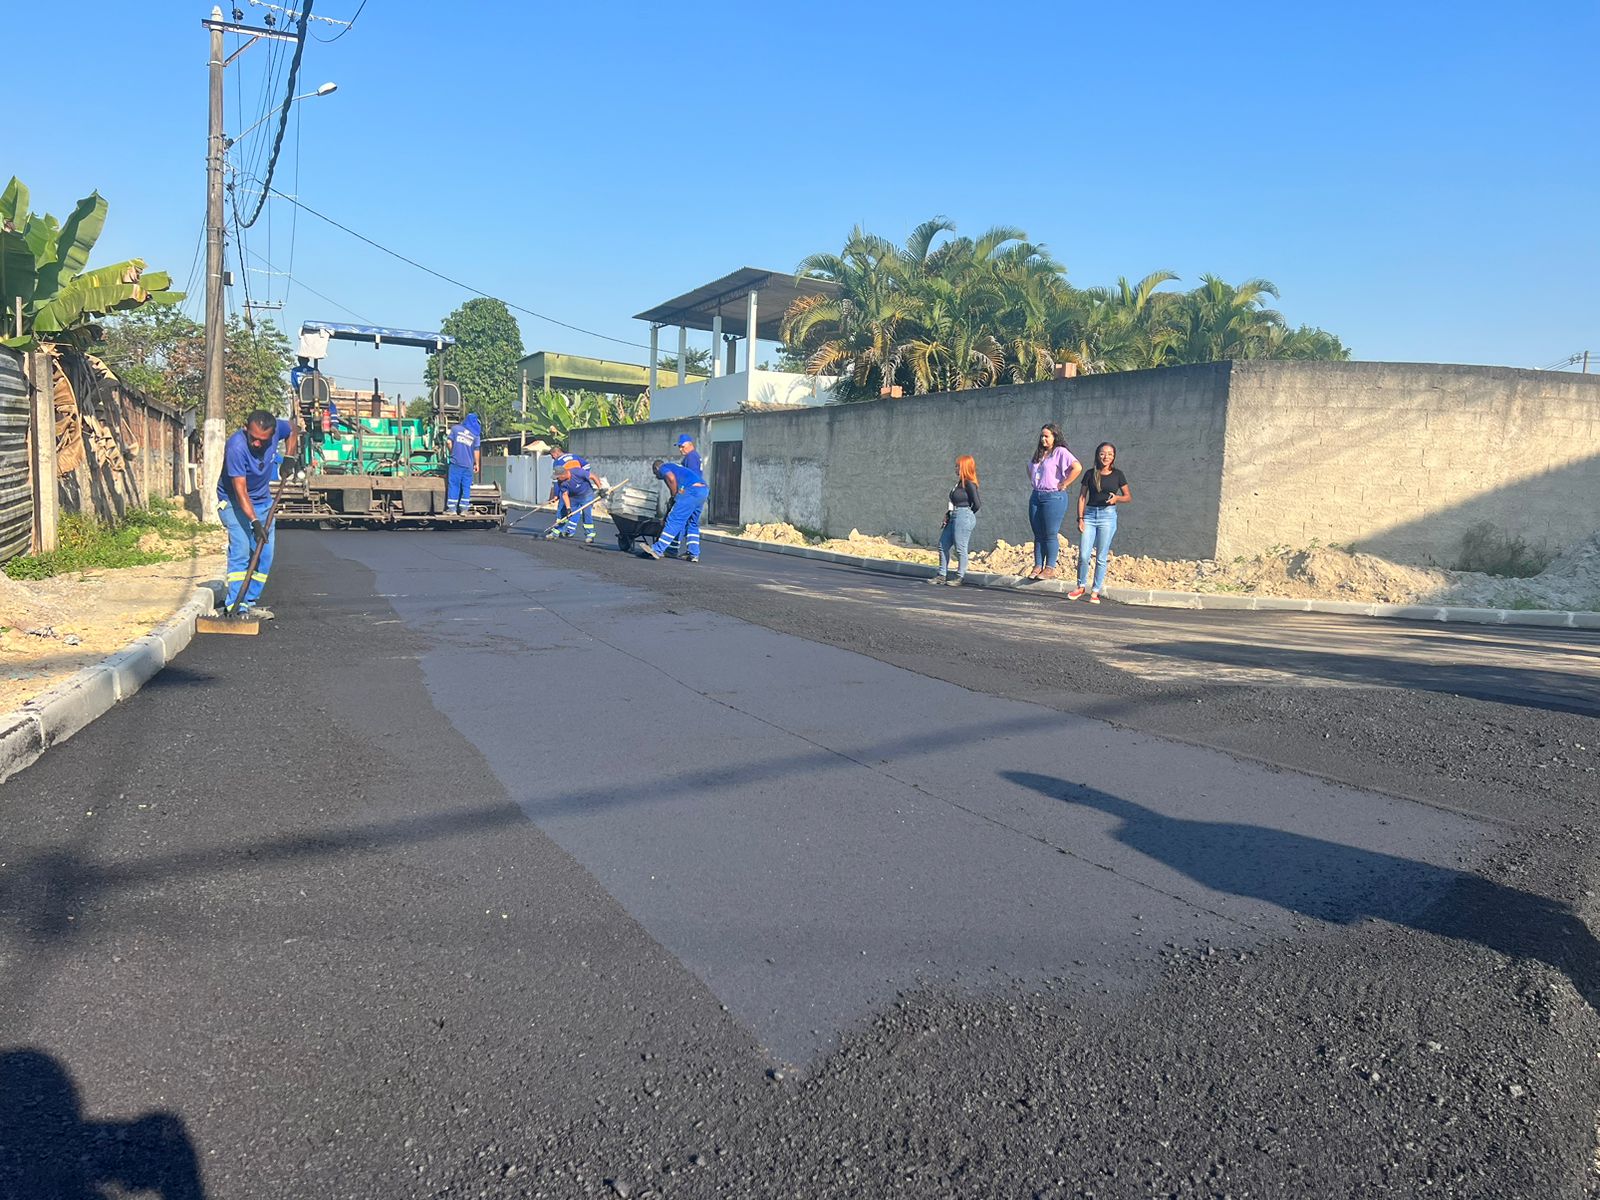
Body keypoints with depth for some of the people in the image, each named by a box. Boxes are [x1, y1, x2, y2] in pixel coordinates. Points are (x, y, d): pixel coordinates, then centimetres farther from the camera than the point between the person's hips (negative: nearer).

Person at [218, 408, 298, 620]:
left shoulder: (277, 428, -16)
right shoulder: (236, 447, -31)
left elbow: (293, 431, 12)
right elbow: (240, 491, -31)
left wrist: (290, 457, 1)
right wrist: (254, 522, -37)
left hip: (263, 500, 6)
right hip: (233, 502, -6)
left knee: (265, 553, 2)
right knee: (241, 549, -18)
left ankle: (249, 602, 9)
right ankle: (236, 606, -17)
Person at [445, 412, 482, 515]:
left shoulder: (455, 428, 4)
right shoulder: (475, 435, 3)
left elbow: (449, 442, 3)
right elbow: (476, 450, 3)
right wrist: (477, 464, 12)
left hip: (456, 462, 0)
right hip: (468, 465, 0)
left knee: (454, 485, 4)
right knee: (466, 487, 6)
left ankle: (452, 508, 3)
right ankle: (464, 509, 5)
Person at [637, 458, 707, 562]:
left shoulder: (663, 468, 10)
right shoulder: (677, 466, 36)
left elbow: (671, 478, -12)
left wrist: (675, 496, -2)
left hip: (691, 490, -9)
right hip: (703, 489, 9)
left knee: (674, 521, -10)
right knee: (692, 524, 16)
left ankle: (657, 550, -12)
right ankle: (694, 554, 12)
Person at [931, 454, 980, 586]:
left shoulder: (969, 484, -12)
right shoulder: (960, 482, 14)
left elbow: (976, 504, -14)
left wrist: (966, 515, -2)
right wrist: (948, 512, 5)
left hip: (964, 517, -10)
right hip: (954, 518, 10)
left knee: (960, 548, -3)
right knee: (943, 545, 10)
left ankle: (961, 577, 7)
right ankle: (942, 575, 16)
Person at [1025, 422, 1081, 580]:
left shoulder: (1060, 452, -8)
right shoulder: (1039, 453, 15)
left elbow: (1077, 467, -22)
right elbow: (1029, 468, 35)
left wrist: (1064, 484, -16)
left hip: (1054, 497, -7)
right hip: (1036, 496, 8)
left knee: (1050, 535, -4)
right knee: (1038, 535, 8)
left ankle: (1050, 568, 1)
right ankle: (1038, 566, 12)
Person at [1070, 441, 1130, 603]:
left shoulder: (1118, 475, 4)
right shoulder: (1090, 474, 5)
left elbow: (1127, 497, 11)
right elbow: (1082, 497, 5)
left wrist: (1116, 498, -10)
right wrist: (1080, 518, -3)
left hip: (1108, 515, -1)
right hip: (1090, 514, 1)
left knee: (1101, 557, 2)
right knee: (1083, 555, -5)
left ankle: (1096, 591, 11)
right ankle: (1081, 586, 14)